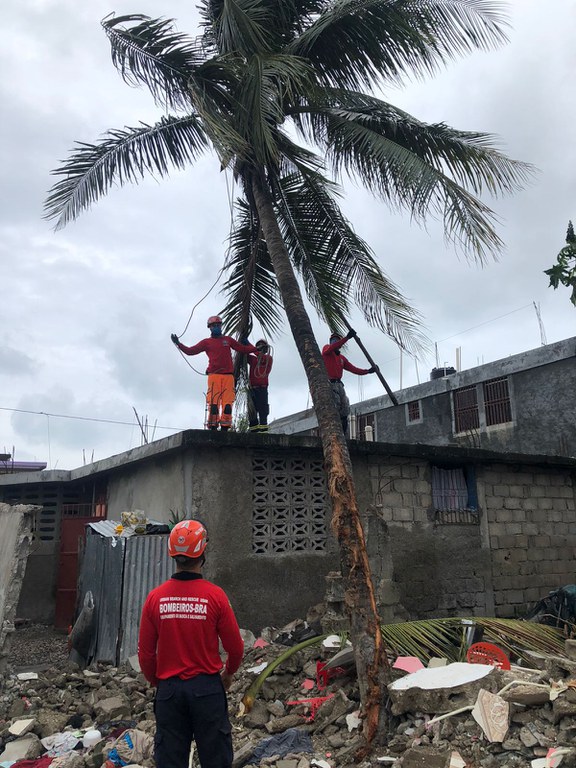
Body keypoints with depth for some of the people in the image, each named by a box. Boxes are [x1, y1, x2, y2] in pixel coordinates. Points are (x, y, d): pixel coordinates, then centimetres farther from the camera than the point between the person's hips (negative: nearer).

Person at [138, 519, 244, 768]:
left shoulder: (155, 597, -8)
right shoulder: (215, 595, -13)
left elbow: (145, 652, 0)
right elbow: (235, 646, -5)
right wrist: (228, 673, 15)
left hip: (168, 689, 2)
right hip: (207, 687, -2)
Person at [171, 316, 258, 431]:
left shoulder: (228, 340, 21)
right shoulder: (206, 342, 15)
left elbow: (243, 349, 22)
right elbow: (190, 351, 11)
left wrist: (255, 350, 12)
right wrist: (179, 344, 1)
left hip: (228, 376, 2)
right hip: (214, 375, -2)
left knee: (227, 402, -5)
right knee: (213, 402, -9)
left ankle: (225, 428, -3)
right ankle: (212, 427, -6)